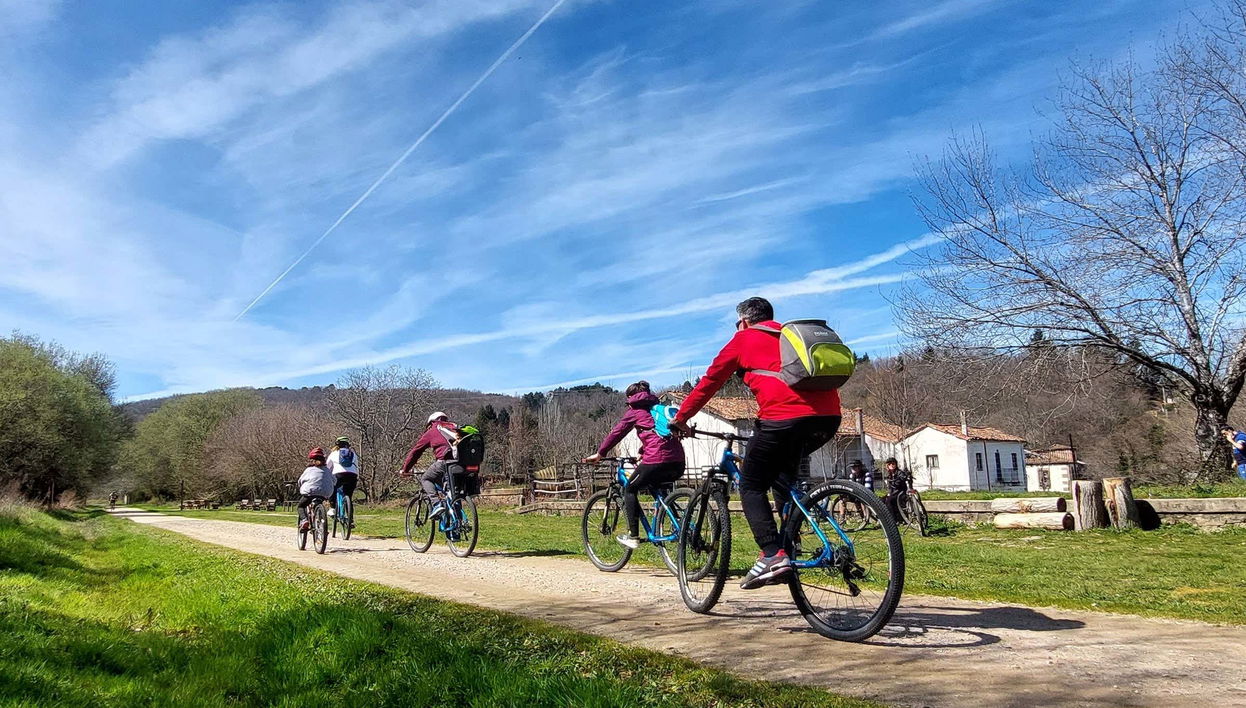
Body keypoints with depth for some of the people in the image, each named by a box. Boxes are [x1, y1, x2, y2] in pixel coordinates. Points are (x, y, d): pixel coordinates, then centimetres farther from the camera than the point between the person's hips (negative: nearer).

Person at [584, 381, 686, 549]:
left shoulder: (635, 410, 9)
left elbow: (616, 432, 11)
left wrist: (599, 454, 20)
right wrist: (642, 453, 46)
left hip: (656, 460, -7)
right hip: (678, 462, 7)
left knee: (630, 490, 13)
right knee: (655, 489, 32)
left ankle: (633, 536, 7)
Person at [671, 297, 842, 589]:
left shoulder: (744, 339, 15)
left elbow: (709, 381, 16)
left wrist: (681, 418, 25)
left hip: (784, 417, -7)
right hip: (829, 417, 7)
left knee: (751, 486, 7)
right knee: (783, 478, 28)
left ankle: (772, 555, -10)